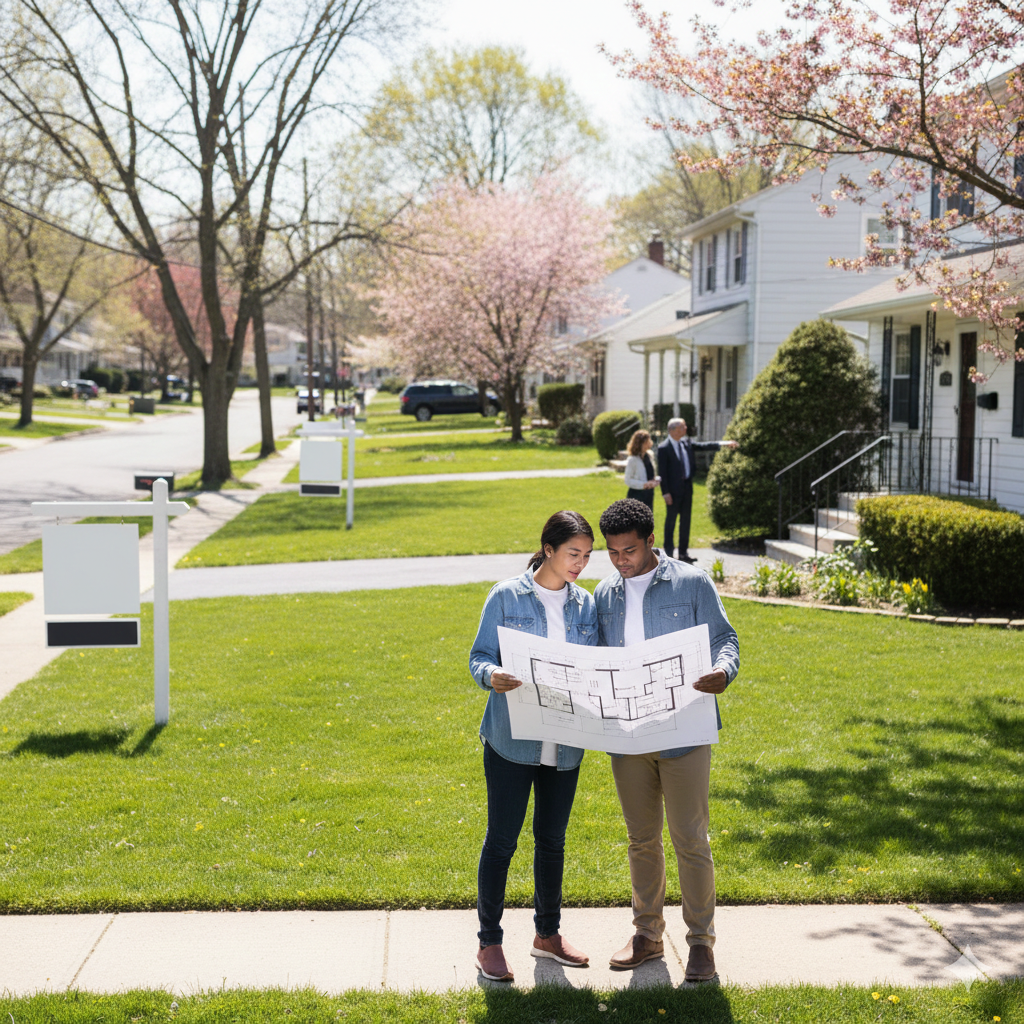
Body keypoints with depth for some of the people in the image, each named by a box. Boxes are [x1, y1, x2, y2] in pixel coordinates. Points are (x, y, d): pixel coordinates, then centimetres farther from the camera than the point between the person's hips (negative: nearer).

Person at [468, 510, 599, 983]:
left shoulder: (585, 605, 8)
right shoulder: (506, 597, -6)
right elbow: (479, 656, -4)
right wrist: (492, 675, -27)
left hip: (564, 744, 4)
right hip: (512, 739, -4)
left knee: (552, 840, 15)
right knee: (501, 839, 1)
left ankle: (548, 934, 30)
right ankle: (489, 942, 12)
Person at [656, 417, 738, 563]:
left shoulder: (686, 443, 7)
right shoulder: (664, 448, -12)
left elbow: (703, 446, 11)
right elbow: (662, 472, -13)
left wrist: (723, 444, 0)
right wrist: (665, 492, -16)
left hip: (687, 487, 7)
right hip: (673, 489, -7)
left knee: (686, 520, 10)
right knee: (671, 520, 1)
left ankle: (683, 552, 17)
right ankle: (668, 553, 9)